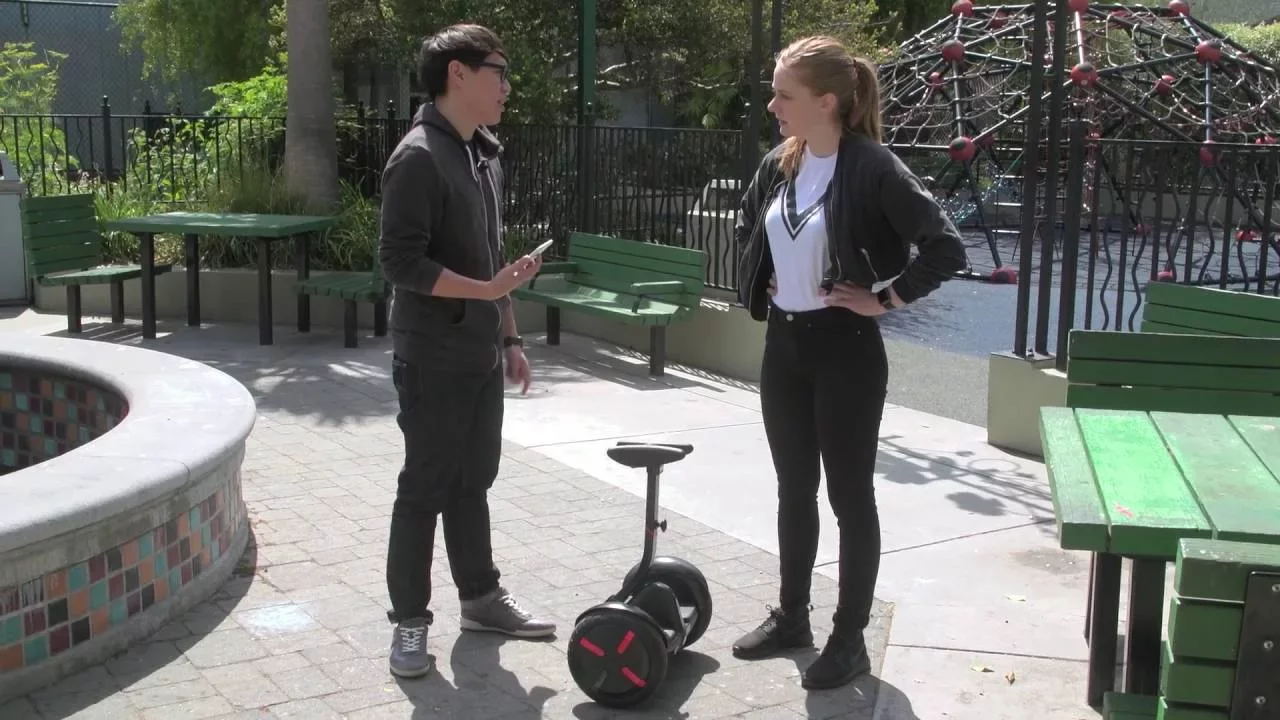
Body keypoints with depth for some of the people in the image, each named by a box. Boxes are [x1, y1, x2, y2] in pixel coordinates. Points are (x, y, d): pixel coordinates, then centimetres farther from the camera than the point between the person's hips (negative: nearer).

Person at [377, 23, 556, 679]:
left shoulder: (486, 155, 11)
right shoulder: (418, 158, -16)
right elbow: (401, 261, -21)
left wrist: (508, 335, 17)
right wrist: (488, 290, -22)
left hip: (481, 355, 8)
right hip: (433, 358, -8)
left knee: (473, 480, 17)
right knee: (425, 488, 1)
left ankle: (481, 598, 29)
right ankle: (410, 620, 12)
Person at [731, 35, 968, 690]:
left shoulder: (872, 169, -17)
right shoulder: (778, 165, 4)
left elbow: (946, 248, -21)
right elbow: (748, 230, 24)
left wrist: (885, 299, -15)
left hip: (844, 350, -7)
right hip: (782, 346, 7)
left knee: (850, 496, 4)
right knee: (794, 490, 16)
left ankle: (850, 639, 16)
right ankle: (791, 617, 31)